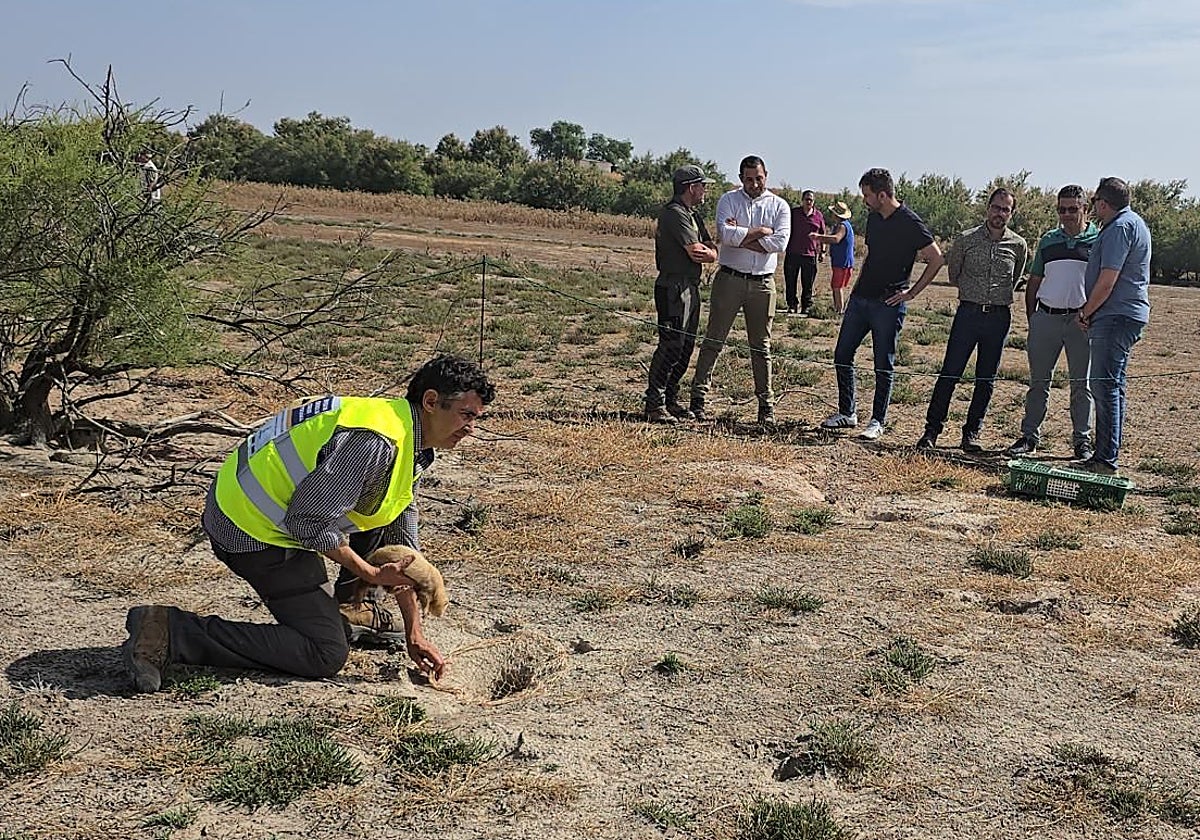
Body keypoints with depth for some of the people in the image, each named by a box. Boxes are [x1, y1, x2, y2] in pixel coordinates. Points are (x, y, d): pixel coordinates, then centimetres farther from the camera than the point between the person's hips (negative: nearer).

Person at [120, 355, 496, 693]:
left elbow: (401, 545, 12)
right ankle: (171, 631, -13)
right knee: (327, 653, -10)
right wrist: (370, 573, -14)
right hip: (253, 530, -10)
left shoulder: (410, 448, 8)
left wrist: (414, 633, 10)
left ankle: (349, 607, 22)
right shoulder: (374, 441, -25)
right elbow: (308, 522, -25)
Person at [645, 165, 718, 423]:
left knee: (685, 348, 11)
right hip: (674, 288, -10)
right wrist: (708, 251, 3)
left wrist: (705, 252, -10)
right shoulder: (674, 213, -11)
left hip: (691, 288, 10)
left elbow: (713, 253, 12)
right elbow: (696, 251, -18)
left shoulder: (694, 216, 20)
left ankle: (671, 400, 19)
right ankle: (655, 406, -8)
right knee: (670, 346, -11)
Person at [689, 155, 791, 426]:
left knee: (761, 347, 8)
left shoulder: (779, 206, 5)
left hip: (763, 283, 1)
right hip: (730, 279, -1)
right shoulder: (729, 200, 2)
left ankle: (766, 403, 15)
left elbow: (780, 243, -11)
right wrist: (761, 231, -10)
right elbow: (726, 234, -16)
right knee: (714, 340, 1)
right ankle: (698, 396, 7)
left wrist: (740, 237, -12)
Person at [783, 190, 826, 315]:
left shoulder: (818, 216, 6)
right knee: (790, 282, 4)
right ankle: (792, 305, 14)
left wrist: (823, 251, 10)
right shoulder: (793, 213, 5)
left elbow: (823, 234, 14)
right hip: (793, 253, 0)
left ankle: (806, 306, 12)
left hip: (810, 254, 0)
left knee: (808, 284, 3)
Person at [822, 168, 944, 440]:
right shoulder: (874, 218, 10)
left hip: (888, 303, -8)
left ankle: (877, 422, 10)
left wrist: (912, 292, -11)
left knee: (883, 366, 1)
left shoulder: (910, 223, -13)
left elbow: (936, 259, -12)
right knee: (842, 356, 8)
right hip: (861, 296, 8)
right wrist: (860, 283, 14)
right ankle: (847, 413, 19)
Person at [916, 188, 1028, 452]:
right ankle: (932, 429, 3)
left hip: (999, 317, 1)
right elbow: (953, 274, 13)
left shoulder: (1018, 245, 3)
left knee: (986, 379, 6)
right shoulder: (966, 240, 0)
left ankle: (972, 432, 16)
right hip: (968, 313, -1)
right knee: (950, 373, -3)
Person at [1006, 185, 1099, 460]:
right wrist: (1031, 319, 10)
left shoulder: (1099, 240, 3)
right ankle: (1030, 436, 12)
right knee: (1038, 381, 6)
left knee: (1081, 384, 4)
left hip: (1081, 320, -3)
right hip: (1046, 317, 3)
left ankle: (1082, 440, 11)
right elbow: (1034, 282, 17)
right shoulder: (1048, 240, 13)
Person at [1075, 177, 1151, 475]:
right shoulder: (1133, 222, 19)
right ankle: (1105, 455, 20)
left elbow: (1106, 282, -18)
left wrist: (1085, 313, -6)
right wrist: (1090, 313, 23)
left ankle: (1106, 461, -10)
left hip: (1115, 317, -11)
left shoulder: (1120, 228, -14)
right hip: (1129, 315, 11)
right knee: (1109, 386, 14)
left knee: (1106, 386, -10)